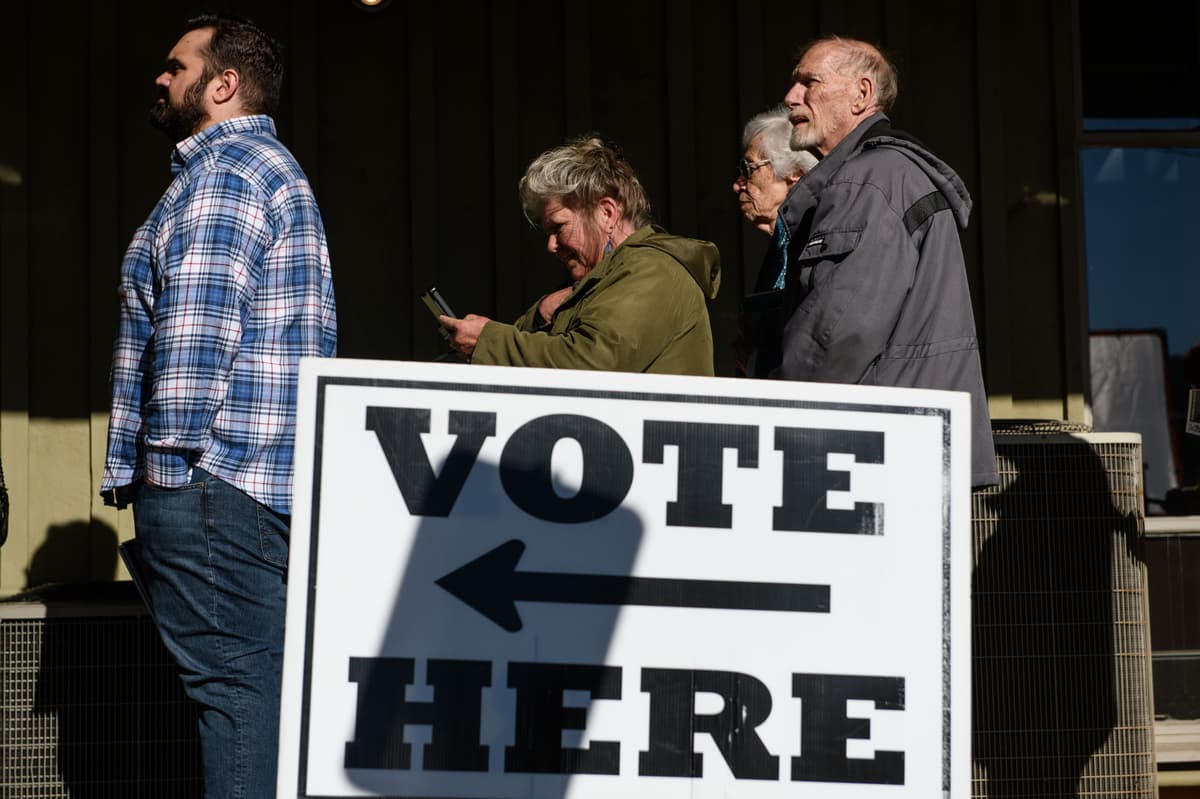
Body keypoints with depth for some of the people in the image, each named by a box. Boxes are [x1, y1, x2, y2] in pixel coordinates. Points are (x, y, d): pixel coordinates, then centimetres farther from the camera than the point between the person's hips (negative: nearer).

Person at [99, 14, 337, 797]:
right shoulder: (275, 166, 25)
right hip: (271, 483, 10)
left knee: (235, 675, -12)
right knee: (260, 672, 11)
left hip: (210, 478, -10)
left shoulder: (223, 170, -8)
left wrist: (169, 454, -15)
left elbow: (198, 323, -18)